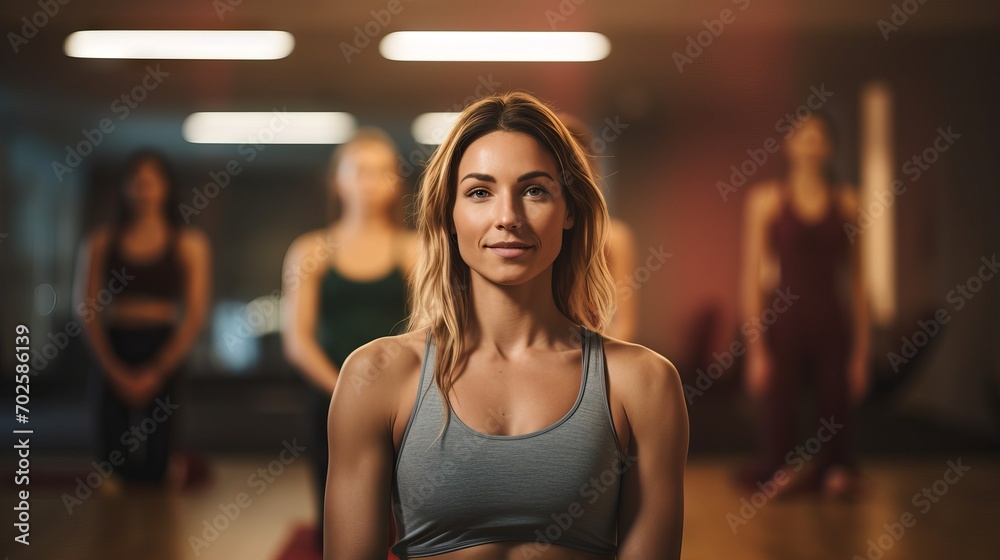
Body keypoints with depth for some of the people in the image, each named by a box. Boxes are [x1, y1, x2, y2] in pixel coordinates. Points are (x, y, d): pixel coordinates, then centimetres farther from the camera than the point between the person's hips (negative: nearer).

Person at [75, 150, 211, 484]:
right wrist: (115, 370, -8)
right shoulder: (102, 242, 8)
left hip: (166, 354, -1)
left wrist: (154, 372, -9)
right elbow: (87, 308, 3)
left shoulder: (189, 244, 4)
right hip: (113, 353, 2)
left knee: (156, 465, -5)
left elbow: (195, 315, -2)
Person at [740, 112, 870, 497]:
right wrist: (756, 349, -8)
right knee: (778, 432, -2)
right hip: (781, 325, -2)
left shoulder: (846, 202, 7)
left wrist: (861, 350, 4)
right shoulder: (766, 199, 1)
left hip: (831, 326, 2)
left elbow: (856, 280, 8)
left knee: (836, 429, 2)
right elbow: (752, 277, -2)